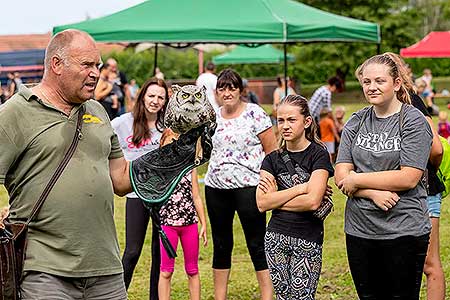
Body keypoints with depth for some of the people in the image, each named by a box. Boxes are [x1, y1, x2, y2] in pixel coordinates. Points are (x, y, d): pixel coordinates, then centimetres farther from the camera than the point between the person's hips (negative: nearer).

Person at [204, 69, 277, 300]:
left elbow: (272, 150, -4)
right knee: (221, 244, 12)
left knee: (257, 244, -4)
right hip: (216, 187, 5)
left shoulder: (254, 113, -4)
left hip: (248, 186, -5)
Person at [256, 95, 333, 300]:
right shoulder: (273, 159, 7)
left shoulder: (318, 154, -6)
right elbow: (262, 203, -5)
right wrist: (301, 187, -11)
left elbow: (312, 201, -18)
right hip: (276, 237, 4)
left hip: (308, 240, -4)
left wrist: (276, 199, -6)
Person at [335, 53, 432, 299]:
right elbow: (341, 176, 1)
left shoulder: (413, 121, -6)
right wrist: (373, 193, -16)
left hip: (404, 231, -5)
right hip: (359, 230, 5)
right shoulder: (356, 122, 8)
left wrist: (358, 180, -9)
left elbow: (408, 178, -15)